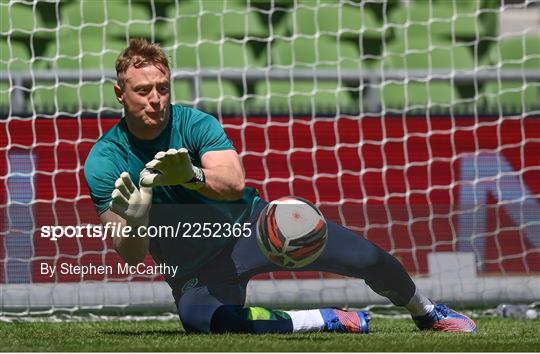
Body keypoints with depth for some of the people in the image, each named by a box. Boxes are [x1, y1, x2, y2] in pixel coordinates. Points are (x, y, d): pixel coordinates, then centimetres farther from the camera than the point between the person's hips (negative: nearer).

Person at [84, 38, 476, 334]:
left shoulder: (194, 123, -14)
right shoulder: (104, 162, -14)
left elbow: (234, 183, -32)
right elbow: (132, 256, -19)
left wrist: (191, 176, -54)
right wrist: (133, 220, -42)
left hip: (249, 221, 1)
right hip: (195, 268, -1)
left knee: (369, 259, -8)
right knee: (195, 314, -38)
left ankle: (426, 312, 28)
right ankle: (327, 321, -21)